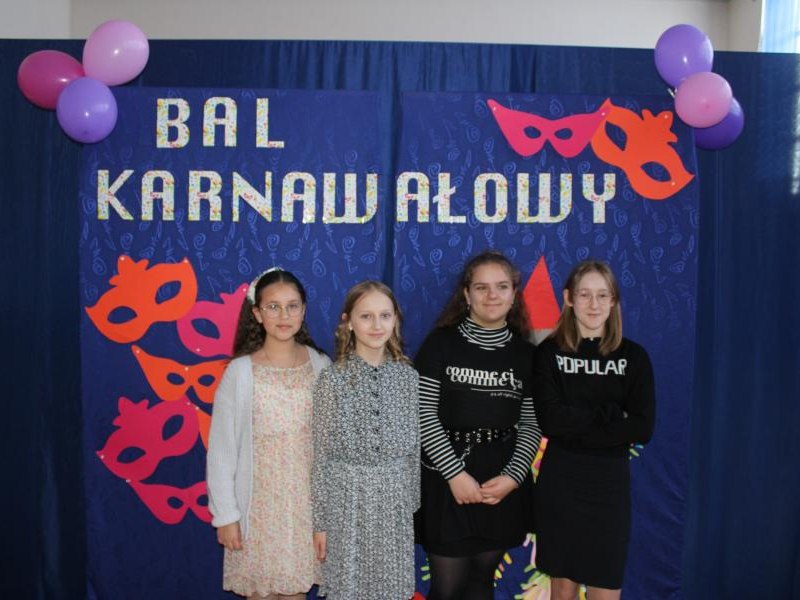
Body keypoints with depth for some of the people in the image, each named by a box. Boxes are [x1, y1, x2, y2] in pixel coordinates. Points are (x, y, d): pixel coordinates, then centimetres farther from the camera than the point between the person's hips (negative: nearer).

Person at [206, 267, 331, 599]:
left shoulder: (321, 365, -4)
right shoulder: (240, 372, -12)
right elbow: (221, 449, -7)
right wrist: (225, 514, -6)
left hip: (307, 500, 2)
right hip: (261, 502, -2)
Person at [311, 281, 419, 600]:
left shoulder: (407, 376, 0)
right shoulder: (332, 379, -9)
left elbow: (415, 447, 7)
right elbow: (322, 455, -6)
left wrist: (413, 504, 9)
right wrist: (320, 521, -4)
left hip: (395, 501, 3)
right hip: (348, 498, -2)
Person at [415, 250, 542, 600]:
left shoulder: (524, 352, 4)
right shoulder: (441, 343, -5)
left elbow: (531, 424, 4)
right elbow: (423, 415, -9)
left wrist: (513, 476, -9)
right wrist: (456, 474, -14)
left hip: (503, 486, 3)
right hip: (447, 483, -3)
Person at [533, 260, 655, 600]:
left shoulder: (634, 356, 1)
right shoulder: (549, 352, -2)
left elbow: (643, 428, -8)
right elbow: (550, 420, -13)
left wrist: (575, 427, -14)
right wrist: (611, 413, -13)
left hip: (609, 481, 1)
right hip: (559, 480, -1)